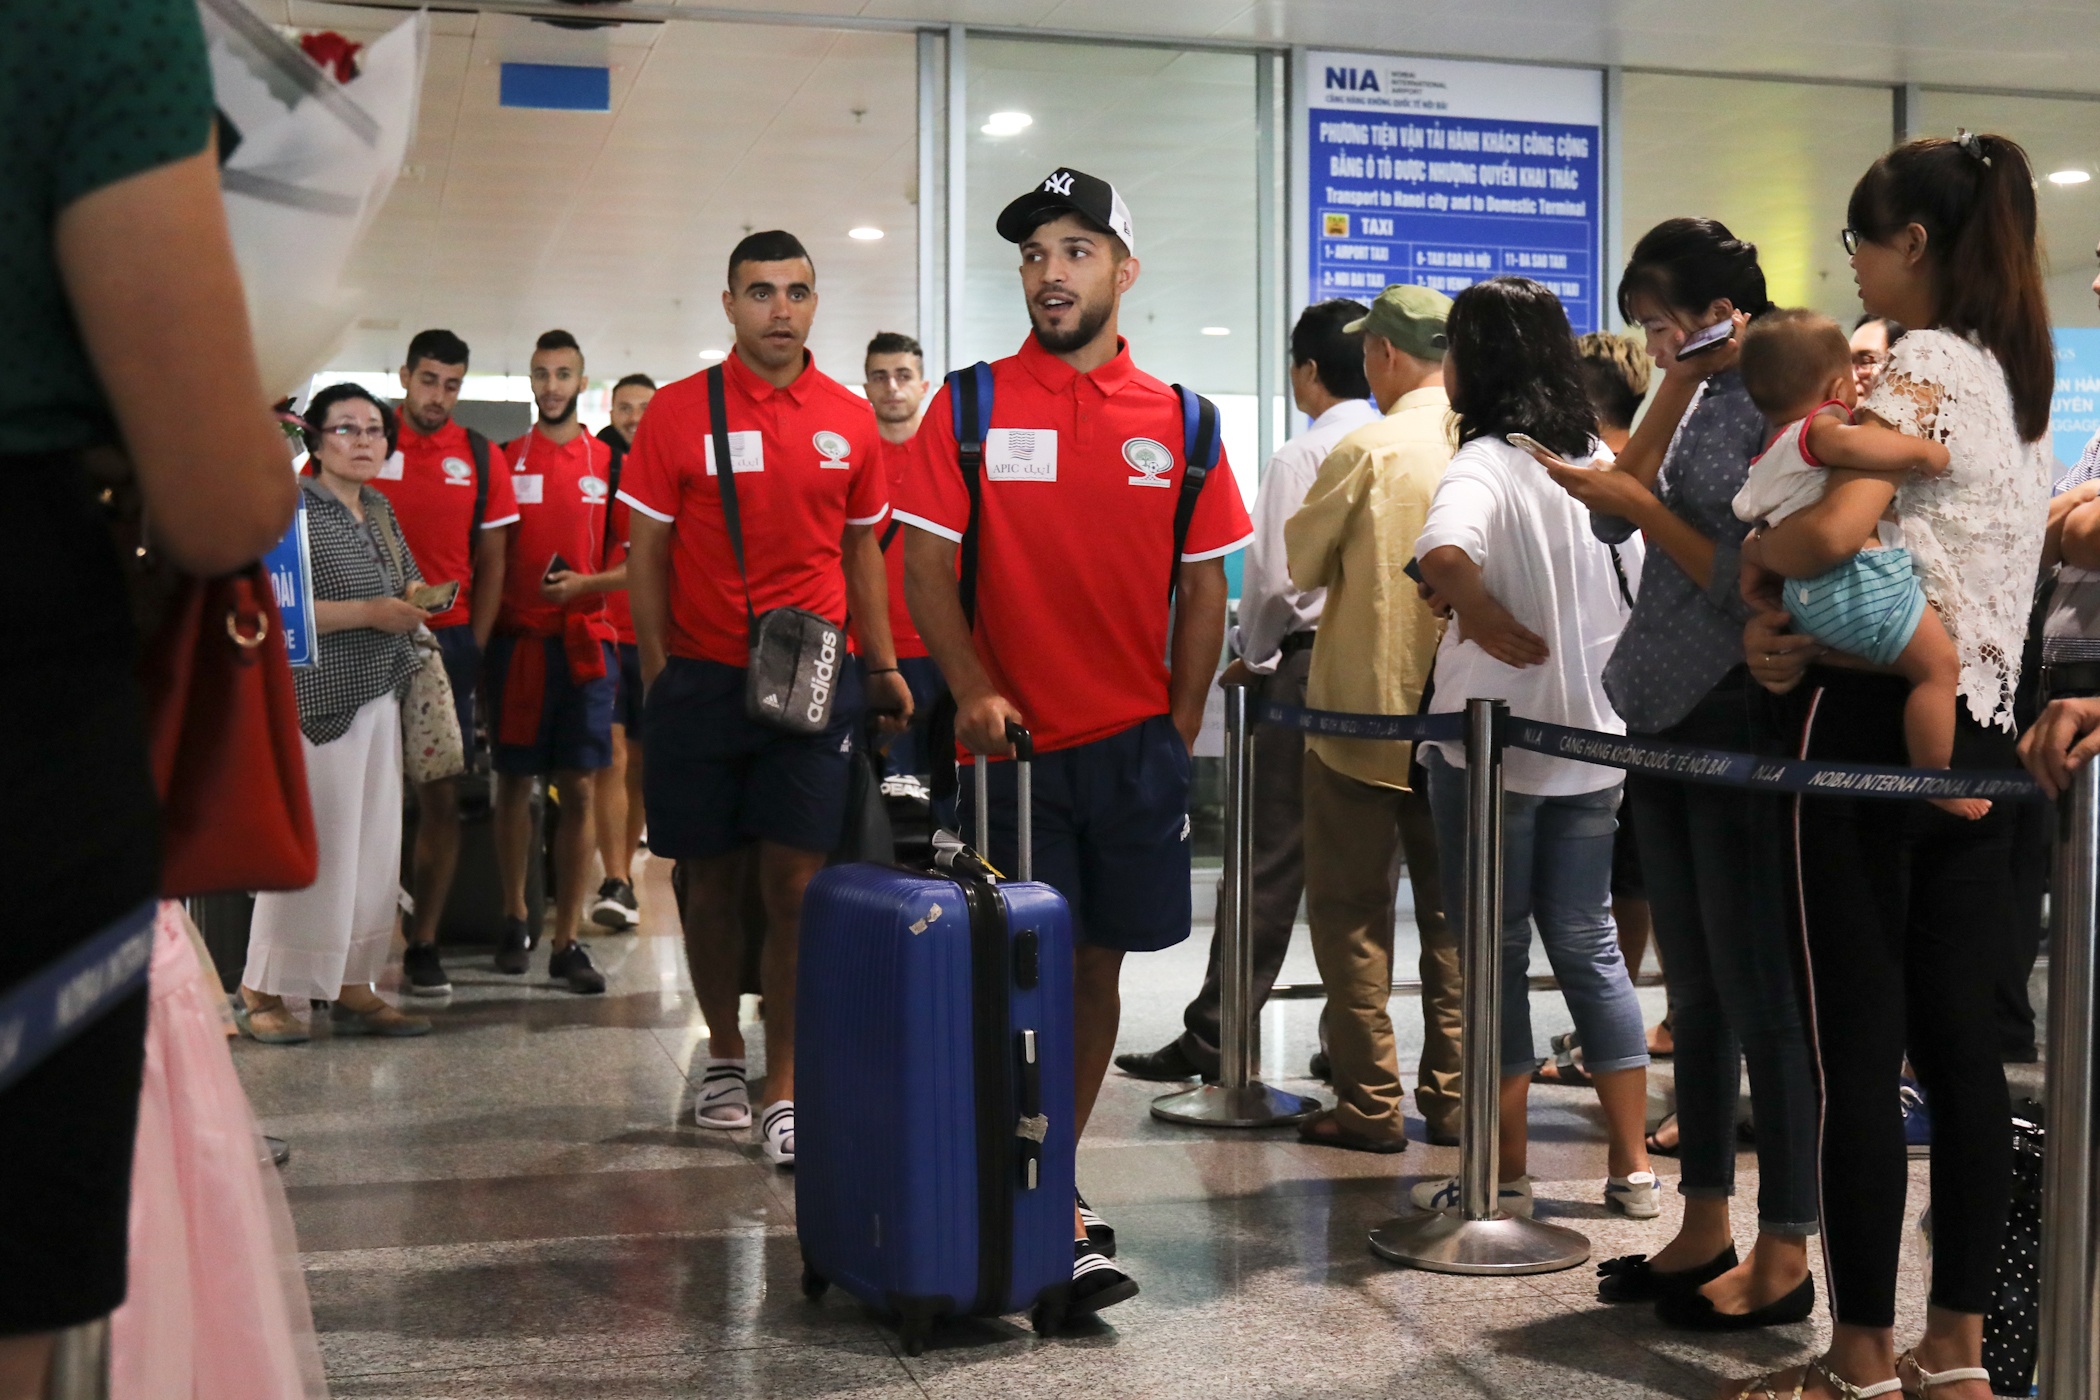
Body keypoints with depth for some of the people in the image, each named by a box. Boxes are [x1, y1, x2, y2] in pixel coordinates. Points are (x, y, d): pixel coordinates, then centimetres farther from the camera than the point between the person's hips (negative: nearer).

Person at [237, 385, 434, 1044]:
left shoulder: (381, 509, 14)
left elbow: (407, 581, 27)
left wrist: (416, 598, 3)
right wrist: (368, 612, -20)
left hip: (378, 694, 8)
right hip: (317, 699, -8)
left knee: (374, 847, 7)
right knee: (312, 848, -7)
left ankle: (352, 989, 15)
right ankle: (262, 994, 4)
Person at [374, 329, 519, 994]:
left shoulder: (480, 457, 8)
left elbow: (491, 562, 10)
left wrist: (473, 648, 3)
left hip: (446, 640, 2)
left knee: (441, 796, 2)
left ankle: (423, 945, 10)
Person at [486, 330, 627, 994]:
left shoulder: (610, 464, 6)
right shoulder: (505, 460, 7)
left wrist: (587, 583, -10)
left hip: (585, 642, 0)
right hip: (517, 640, 0)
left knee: (579, 789, 0)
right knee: (514, 781, 6)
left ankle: (567, 939, 5)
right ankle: (515, 918, 22)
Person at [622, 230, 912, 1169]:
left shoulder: (849, 420, 6)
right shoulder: (678, 412, 0)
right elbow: (647, 552, 2)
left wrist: (882, 667, 12)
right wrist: (659, 676, -4)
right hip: (704, 678, 0)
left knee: (795, 882, -4)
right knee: (712, 878, 9)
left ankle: (784, 1090, 1)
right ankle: (724, 1054, 28)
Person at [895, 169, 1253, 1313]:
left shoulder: (1177, 422, 6)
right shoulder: (970, 407, 1)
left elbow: (1203, 587, 9)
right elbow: (926, 566, -2)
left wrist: (1180, 728, 2)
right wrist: (972, 689, -15)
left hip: (1136, 744, 2)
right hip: (1013, 742, -2)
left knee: (1097, 966, 10)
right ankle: (1057, 1228, 3)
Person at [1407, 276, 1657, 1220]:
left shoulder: (1485, 464, -16)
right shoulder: (1599, 462, 7)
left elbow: (1444, 553, -37)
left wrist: (1487, 622, -22)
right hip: (1590, 738, 7)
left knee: (1494, 956, 5)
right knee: (1589, 944, 15)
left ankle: (1502, 1177, 14)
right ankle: (1632, 1168, 19)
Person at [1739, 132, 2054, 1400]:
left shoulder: (1921, 363, -11)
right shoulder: (2023, 381, 17)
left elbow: (1840, 524, -26)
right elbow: (1943, 552, 13)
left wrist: (1757, 589, -6)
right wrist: (1809, 629, 0)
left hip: (1879, 719, -9)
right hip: (1984, 727, 9)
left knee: (1860, 1044, -2)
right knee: (1962, 1038, 10)